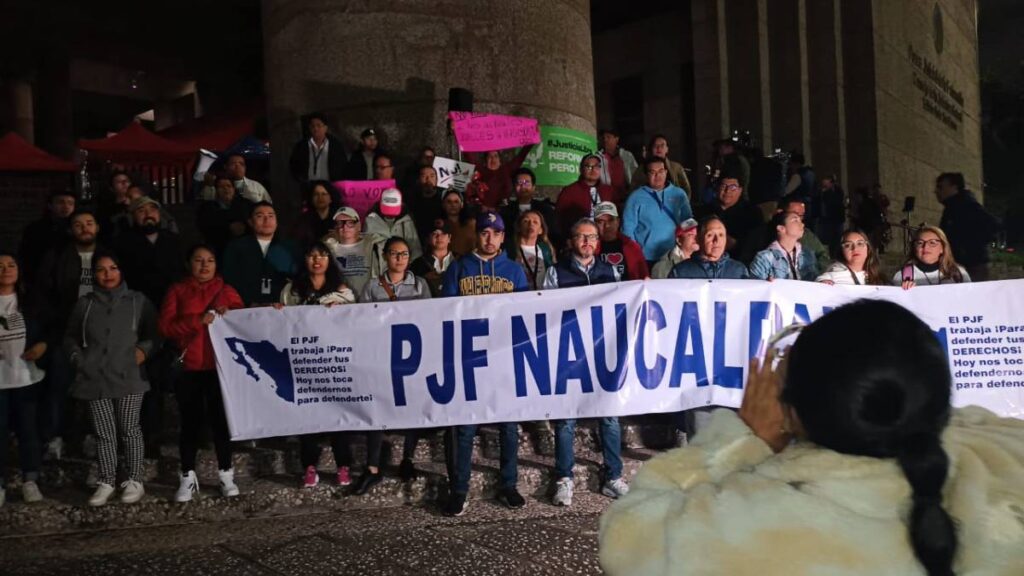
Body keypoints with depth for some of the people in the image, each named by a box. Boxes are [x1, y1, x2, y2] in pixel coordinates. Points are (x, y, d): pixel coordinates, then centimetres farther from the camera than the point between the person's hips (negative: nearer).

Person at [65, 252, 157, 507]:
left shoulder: (138, 301, 5)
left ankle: (134, 481, 12)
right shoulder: (84, 304, 10)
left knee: (129, 429, 2)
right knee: (104, 433, 6)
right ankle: (106, 483, 16)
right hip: (95, 379, 2)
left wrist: (144, 349, -8)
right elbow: (70, 338, 20)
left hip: (128, 377, -2)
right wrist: (78, 359, 6)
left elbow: (153, 333, 9)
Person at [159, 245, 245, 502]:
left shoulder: (226, 291, 11)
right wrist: (197, 320, -15)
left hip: (220, 366, 0)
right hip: (188, 367, 0)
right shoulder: (177, 291, 8)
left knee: (221, 419, 2)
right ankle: (188, 477, 12)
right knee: (190, 421, 3)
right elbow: (166, 327, -3)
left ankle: (225, 474, 11)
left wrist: (229, 314, -13)